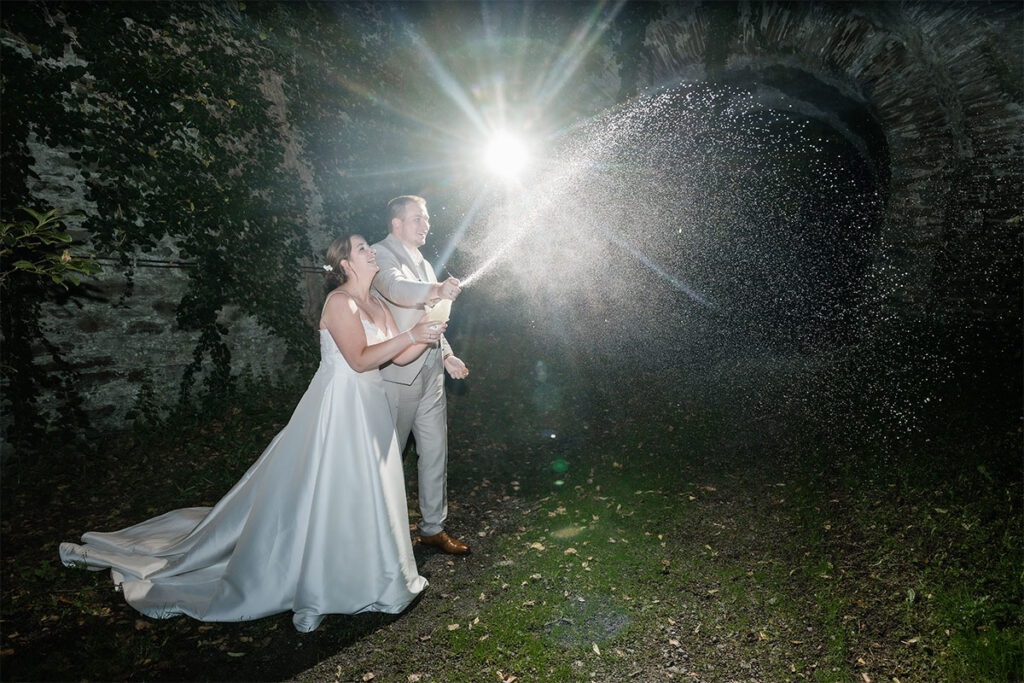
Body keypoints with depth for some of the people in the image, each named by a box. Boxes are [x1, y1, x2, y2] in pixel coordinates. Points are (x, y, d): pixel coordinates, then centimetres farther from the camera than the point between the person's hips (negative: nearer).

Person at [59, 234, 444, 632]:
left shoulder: (376, 304, 12)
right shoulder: (339, 302, -14)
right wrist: (409, 335, -20)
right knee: (322, 495, 1)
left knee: (365, 493, 15)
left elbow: (398, 357, 9)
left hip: (369, 410, 8)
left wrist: (429, 335, -6)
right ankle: (311, 593, 16)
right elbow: (360, 359, -22)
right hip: (338, 408, -8)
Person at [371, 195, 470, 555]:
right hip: (397, 373, -7)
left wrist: (446, 354, 11)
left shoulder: (423, 262, 17)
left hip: (430, 372, 8)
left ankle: (433, 527, 26)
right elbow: (395, 287, -32)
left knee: (435, 451, 11)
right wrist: (435, 290, -51)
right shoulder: (382, 254, -9)